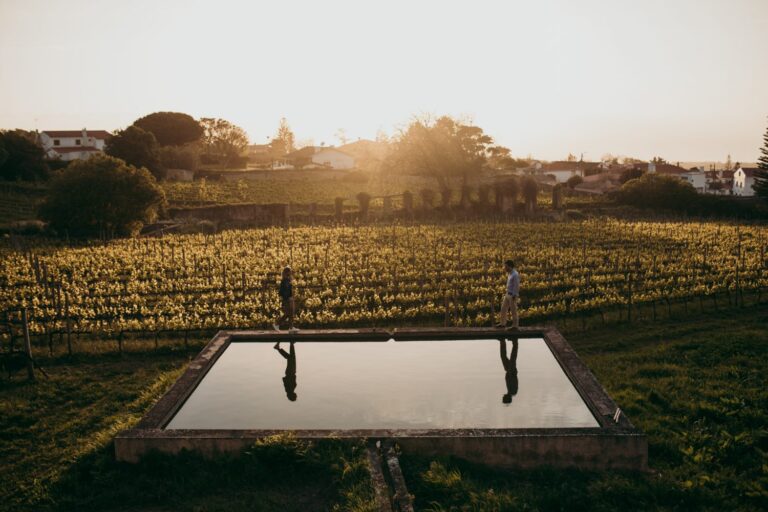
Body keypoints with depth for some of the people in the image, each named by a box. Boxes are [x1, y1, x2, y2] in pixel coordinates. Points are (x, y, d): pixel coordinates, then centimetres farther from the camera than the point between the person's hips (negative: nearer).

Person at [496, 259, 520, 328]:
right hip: (508, 294, 9)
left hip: (513, 295, -9)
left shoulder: (515, 274, -20)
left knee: (513, 311, 0)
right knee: (503, 309, 12)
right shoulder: (510, 274, 10)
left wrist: (514, 296, -22)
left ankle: (515, 326, 10)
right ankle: (502, 323, 22)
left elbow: (516, 286, -21)